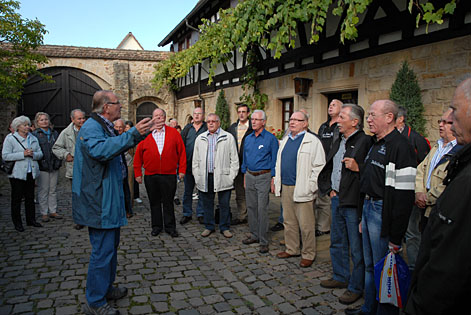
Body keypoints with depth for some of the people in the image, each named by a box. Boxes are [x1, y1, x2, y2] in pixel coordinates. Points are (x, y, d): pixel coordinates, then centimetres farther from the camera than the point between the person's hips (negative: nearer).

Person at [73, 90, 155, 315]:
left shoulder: (104, 127, 18)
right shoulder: (91, 127, -17)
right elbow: (100, 149, -39)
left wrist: (137, 135, 26)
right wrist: (133, 134, -44)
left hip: (108, 200, 11)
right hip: (99, 202, -11)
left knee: (110, 246, 20)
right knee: (103, 250, -5)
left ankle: (105, 288, 36)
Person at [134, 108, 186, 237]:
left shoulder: (174, 133, 3)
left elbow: (181, 152, 3)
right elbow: (138, 155, 5)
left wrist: (182, 169, -1)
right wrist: (138, 173, 3)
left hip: (169, 175, -1)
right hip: (150, 175, 1)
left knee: (168, 202, 7)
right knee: (154, 202, 12)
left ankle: (170, 227, 19)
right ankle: (156, 226, 25)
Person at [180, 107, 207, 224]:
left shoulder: (208, 128, 1)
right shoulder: (187, 128, 9)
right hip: (188, 165, 3)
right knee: (187, 190, 10)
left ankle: (201, 213, 18)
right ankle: (187, 214, 21)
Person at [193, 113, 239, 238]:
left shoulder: (228, 138, 3)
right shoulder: (200, 139, 13)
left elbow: (234, 159, 2)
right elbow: (195, 159, 14)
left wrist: (231, 176, -5)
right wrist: (197, 176, 6)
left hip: (222, 177, -2)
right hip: (205, 177, 3)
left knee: (224, 204, 3)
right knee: (207, 203, 10)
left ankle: (225, 227, 17)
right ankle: (209, 226, 24)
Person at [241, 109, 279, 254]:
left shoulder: (271, 139, -6)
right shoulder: (248, 139, 11)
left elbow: (274, 160, -6)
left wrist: (273, 179, -9)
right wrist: (245, 175, 14)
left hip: (263, 177, -6)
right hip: (249, 176, 6)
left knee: (262, 209, -5)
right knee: (251, 207, 11)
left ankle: (264, 241, 4)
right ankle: (254, 235, 25)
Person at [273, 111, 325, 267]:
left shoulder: (313, 141, -7)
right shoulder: (285, 140, 16)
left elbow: (319, 166, -11)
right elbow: (278, 162, 22)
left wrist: (310, 187, -14)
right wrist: (276, 181, 15)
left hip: (302, 189, -7)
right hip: (285, 188, 7)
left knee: (305, 224, 0)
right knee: (289, 221, 15)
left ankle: (308, 254, 14)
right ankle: (291, 249, 29)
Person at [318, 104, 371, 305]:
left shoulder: (365, 141, -13)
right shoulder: (338, 142, 14)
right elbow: (328, 168, 23)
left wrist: (358, 168, -27)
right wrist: (329, 189, 15)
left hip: (354, 202, -9)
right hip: (337, 199, 9)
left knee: (356, 247, 3)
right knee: (337, 242, 19)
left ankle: (356, 287, 18)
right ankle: (341, 277, 36)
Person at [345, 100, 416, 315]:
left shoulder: (399, 147, -18)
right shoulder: (376, 144, 13)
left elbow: (404, 194, -22)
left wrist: (396, 237, -22)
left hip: (383, 212, -10)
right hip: (368, 207, 10)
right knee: (370, 265, 20)